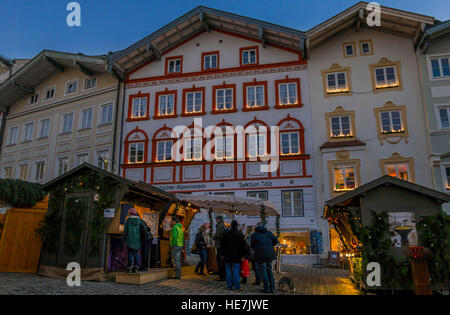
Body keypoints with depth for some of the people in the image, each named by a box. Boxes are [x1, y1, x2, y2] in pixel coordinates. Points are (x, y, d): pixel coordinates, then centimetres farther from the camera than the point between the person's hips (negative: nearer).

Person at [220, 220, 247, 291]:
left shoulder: (225, 233, 3)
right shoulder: (240, 234, -2)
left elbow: (222, 244, 7)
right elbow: (243, 245, -1)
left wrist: (222, 254, 13)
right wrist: (243, 255, 4)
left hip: (227, 256, 1)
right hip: (236, 256, -1)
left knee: (228, 271, 7)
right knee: (236, 271, 1)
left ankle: (229, 285, 8)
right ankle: (237, 286, 1)